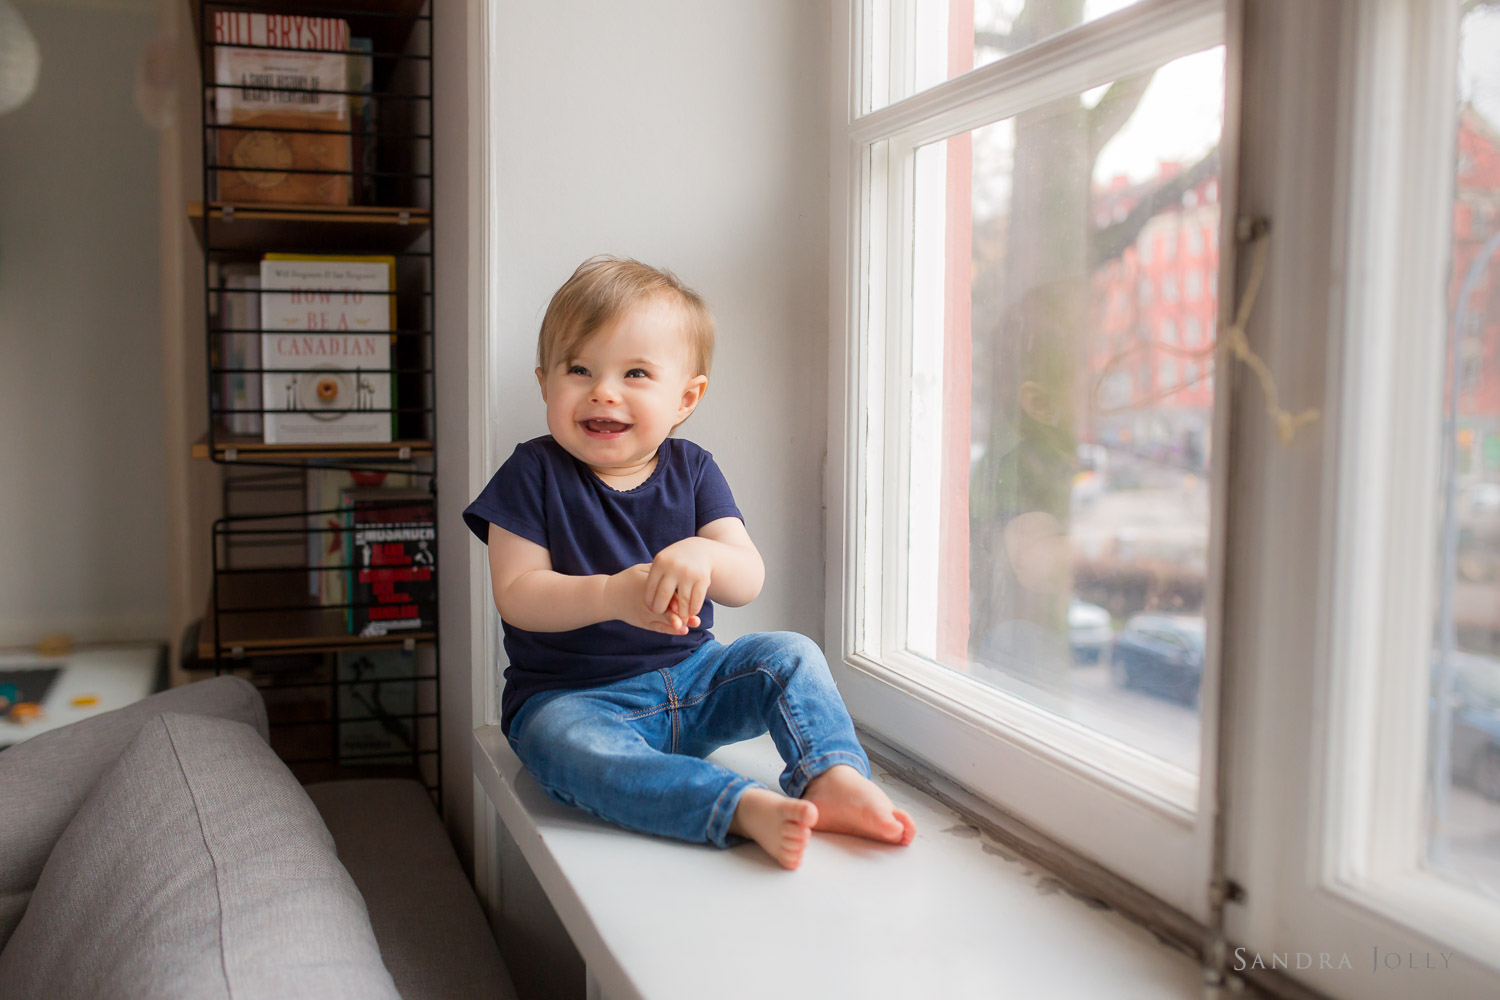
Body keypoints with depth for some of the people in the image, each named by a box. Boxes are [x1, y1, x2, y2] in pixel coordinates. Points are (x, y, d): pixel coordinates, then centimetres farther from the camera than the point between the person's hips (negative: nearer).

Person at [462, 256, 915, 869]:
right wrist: (614, 595, -31)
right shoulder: (535, 474, -6)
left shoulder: (691, 471, 1)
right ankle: (746, 807, -41)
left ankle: (836, 780, -21)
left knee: (790, 655, -12)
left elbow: (748, 582, -10)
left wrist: (701, 556, -35)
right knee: (574, 749, -35)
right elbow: (516, 596, -14)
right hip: (570, 695, -3)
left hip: (688, 679, 4)